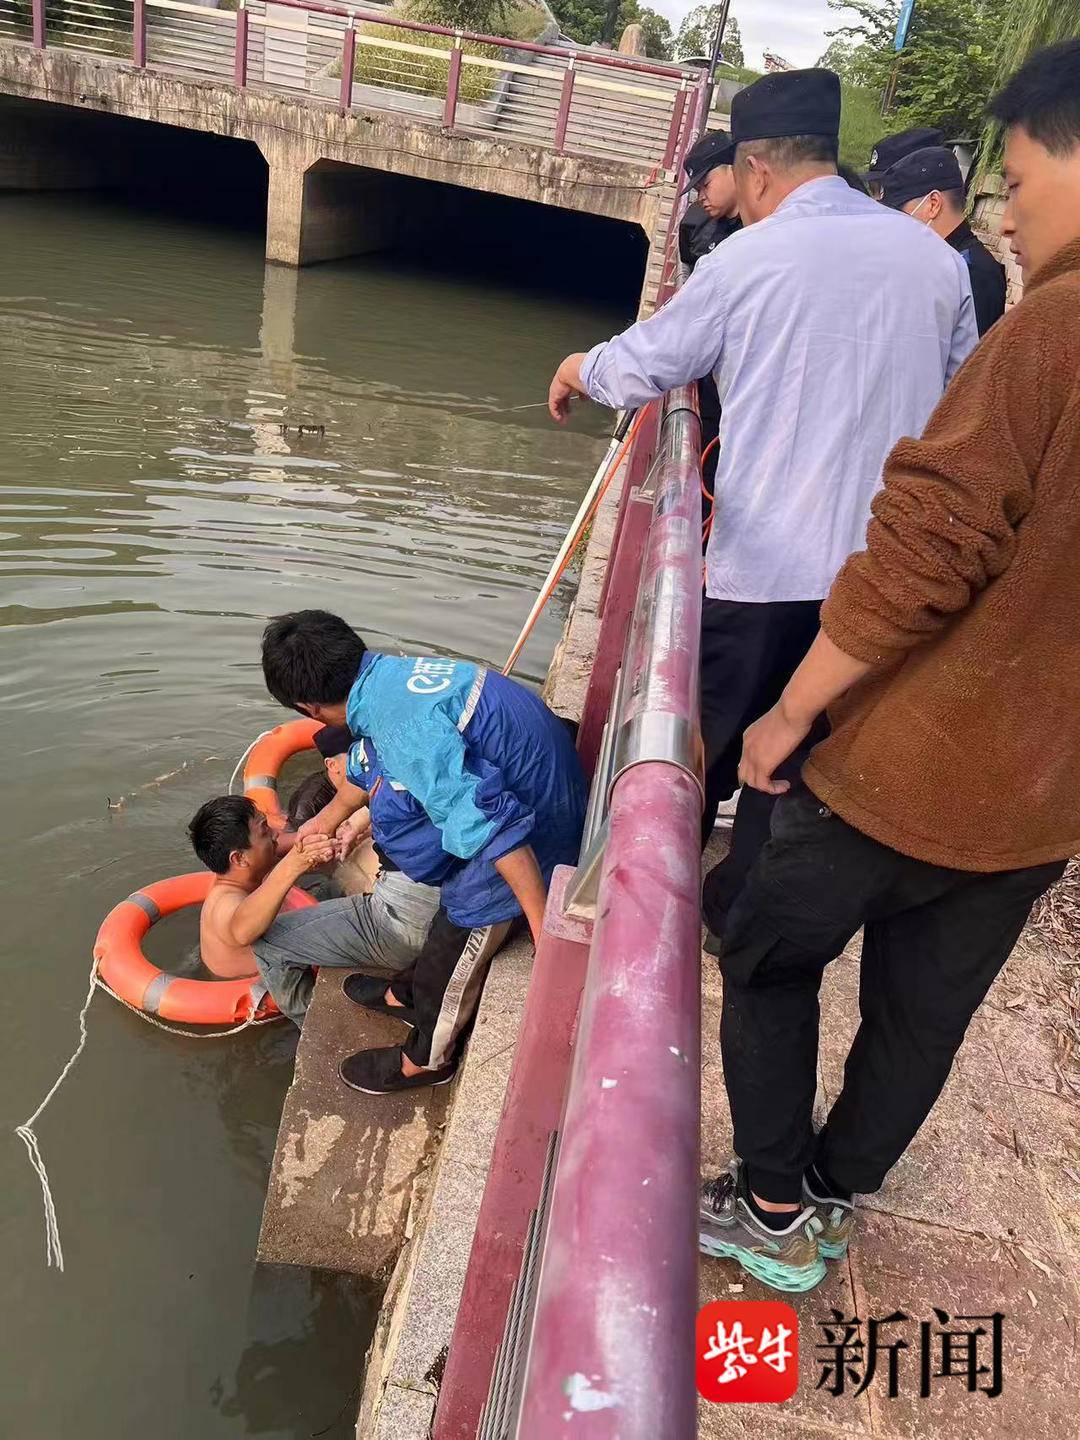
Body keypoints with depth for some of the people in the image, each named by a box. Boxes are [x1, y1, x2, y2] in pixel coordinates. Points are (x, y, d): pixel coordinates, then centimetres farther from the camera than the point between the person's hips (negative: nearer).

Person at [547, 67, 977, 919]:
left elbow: (638, 368, 5)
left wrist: (574, 370, 25)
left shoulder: (744, 262, -6)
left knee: (708, 743, 14)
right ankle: (741, 902, 28)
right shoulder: (936, 257, 5)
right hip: (886, 563, 4)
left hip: (766, 561, -3)